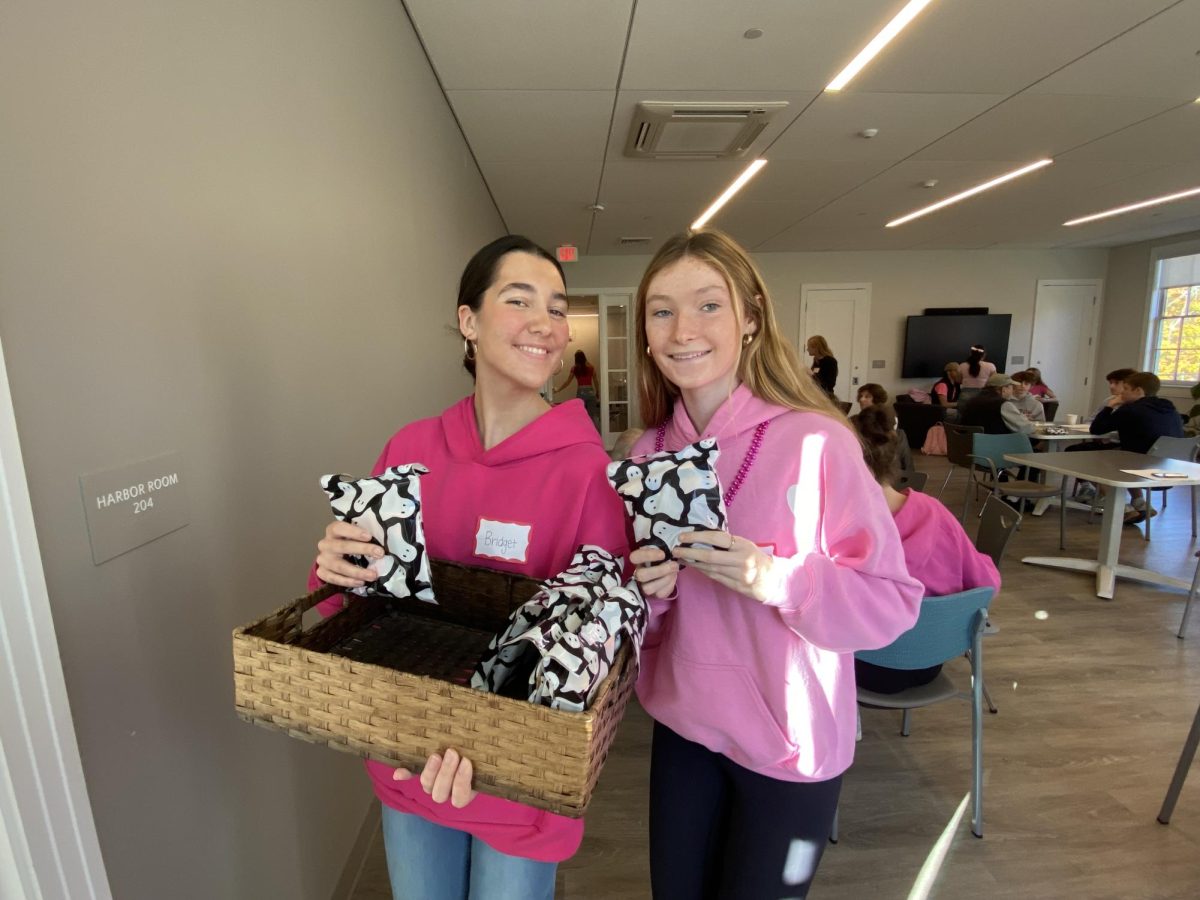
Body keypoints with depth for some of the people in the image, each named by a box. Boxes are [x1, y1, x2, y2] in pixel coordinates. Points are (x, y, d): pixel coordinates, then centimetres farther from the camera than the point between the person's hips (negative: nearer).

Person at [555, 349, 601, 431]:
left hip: (581, 393, -1)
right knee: (593, 416, 8)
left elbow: (567, 382, 5)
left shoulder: (574, 368, 0)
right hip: (591, 392, 1)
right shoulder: (591, 367, 2)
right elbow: (595, 382, 6)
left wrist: (558, 390, 18)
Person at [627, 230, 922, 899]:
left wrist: (774, 579, -30)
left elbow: (894, 600, -15)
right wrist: (646, 589, -15)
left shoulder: (815, 442, -20)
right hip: (683, 724, 5)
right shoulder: (652, 452, -4)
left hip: (788, 743, -4)